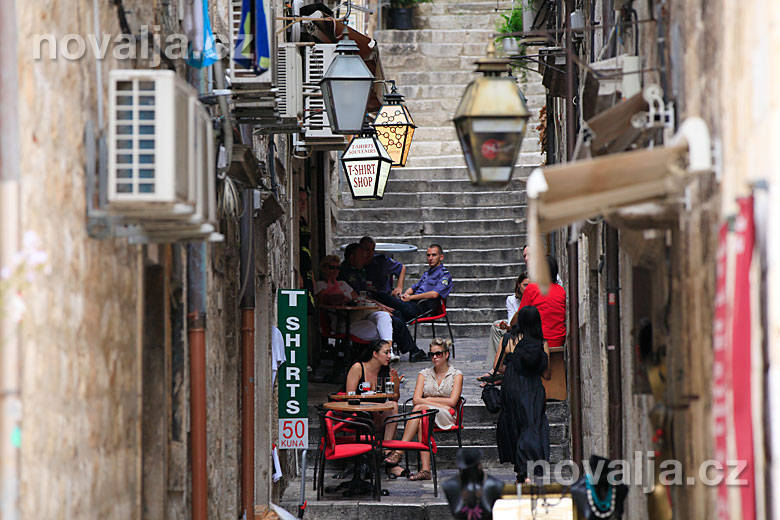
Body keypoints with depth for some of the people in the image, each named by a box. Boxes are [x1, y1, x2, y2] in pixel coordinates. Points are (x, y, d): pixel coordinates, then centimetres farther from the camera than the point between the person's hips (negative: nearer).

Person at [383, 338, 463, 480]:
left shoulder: (456, 375, 8)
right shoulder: (424, 374, 17)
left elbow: (452, 401, -3)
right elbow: (416, 399, 3)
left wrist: (429, 399, -1)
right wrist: (440, 404, -8)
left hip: (446, 417, -3)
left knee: (420, 409, -34)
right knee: (422, 421, -37)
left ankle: (399, 452, -43)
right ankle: (425, 470, -48)